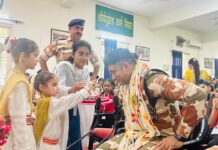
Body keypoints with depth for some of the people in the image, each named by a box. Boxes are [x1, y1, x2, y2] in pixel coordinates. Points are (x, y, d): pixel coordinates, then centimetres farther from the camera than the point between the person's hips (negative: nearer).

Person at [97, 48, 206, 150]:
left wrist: (179, 137, -24)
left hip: (159, 138, -8)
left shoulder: (151, 80, -22)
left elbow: (197, 95, -29)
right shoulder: (131, 85, 6)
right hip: (138, 135, 8)